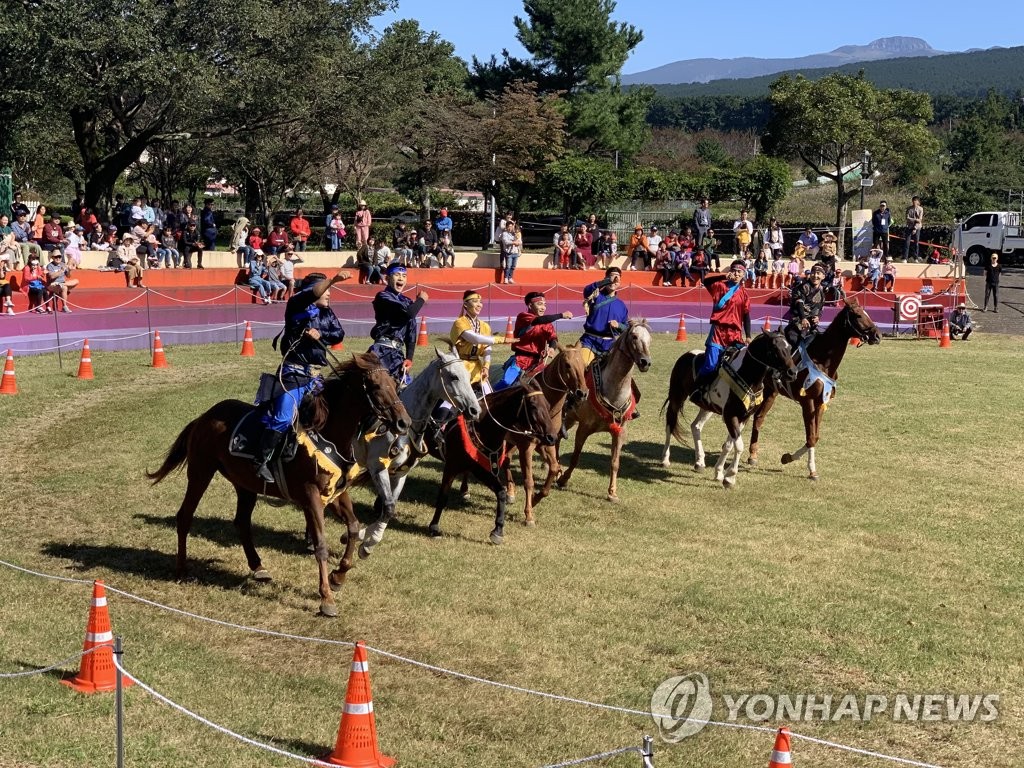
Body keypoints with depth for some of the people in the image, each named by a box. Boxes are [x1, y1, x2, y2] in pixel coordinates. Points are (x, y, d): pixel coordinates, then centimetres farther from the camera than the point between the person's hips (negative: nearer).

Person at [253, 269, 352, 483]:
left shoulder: (327, 314, 13)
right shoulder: (297, 307, -6)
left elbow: (339, 334, 4)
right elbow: (310, 295, -26)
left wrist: (321, 335, -13)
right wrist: (333, 280, -38)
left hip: (315, 375, 8)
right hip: (294, 372, -8)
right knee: (283, 418, -16)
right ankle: (261, 461, -10)